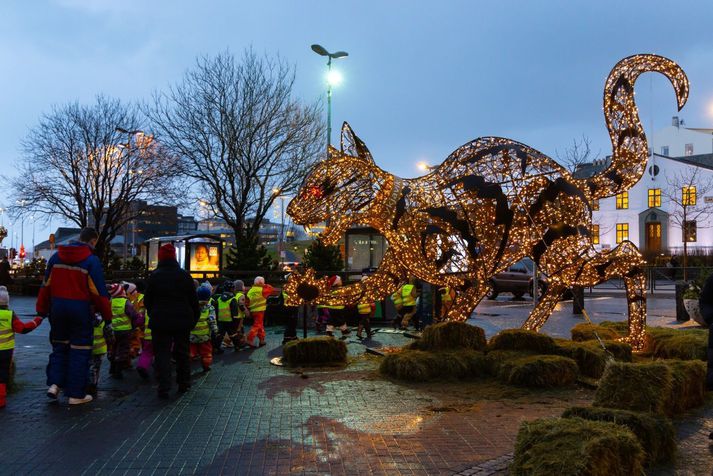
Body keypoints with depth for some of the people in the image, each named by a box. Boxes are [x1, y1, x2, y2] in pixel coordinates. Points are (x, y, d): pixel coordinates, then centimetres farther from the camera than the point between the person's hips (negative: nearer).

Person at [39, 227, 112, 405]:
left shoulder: (56, 256, 6)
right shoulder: (91, 260, -11)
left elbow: (46, 285, 10)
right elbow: (99, 292, -11)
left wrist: (42, 309, 17)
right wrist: (107, 315, -3)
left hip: (58, 307, 5)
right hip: (81, 309, -5)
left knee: (59, 346, 20)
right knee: (80, 350, 4)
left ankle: (54, 383, 9)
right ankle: (76, 394, 8)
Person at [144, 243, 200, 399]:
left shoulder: (154, 276, -4)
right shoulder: (184, 275, -1)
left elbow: (147, 301, 2)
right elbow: (193, 300, 1)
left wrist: (153, 314, 18)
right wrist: (195, 317, 11)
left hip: (160, 321, -2)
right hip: (183, 321, 2)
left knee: (162, 354, 2)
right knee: (182, 352, 14)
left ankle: (164, 388, -6)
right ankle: (183, 384, 23)